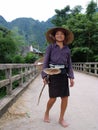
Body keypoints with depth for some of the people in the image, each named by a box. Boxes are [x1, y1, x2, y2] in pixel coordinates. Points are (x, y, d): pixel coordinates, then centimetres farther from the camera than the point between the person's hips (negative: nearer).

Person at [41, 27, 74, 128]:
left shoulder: (67, 49, 11)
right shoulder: (50, 47, 2)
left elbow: (69, 64, 12)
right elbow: (45, 62, -1)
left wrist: (71, 77, 2)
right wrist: (44, 76, -11)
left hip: (63, 75, 4)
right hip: (53, 74, -3)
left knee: (65, 97, 1)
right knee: (53, 98, -1)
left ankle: (61, 119, 19)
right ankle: (47, 113, 29)